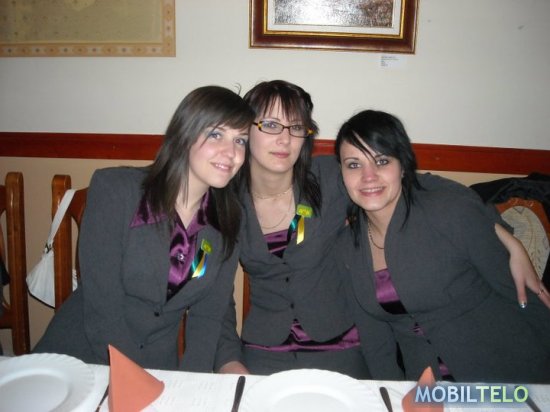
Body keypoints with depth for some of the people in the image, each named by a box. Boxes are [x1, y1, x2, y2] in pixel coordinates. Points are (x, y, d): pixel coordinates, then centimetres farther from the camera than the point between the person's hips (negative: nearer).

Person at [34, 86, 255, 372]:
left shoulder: (229, 219, -2)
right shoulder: (113, 189, -13)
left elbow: (208, 316, 0)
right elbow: (101, 307, -15)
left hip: (159, 367, 3)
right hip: (75, 359, -2)